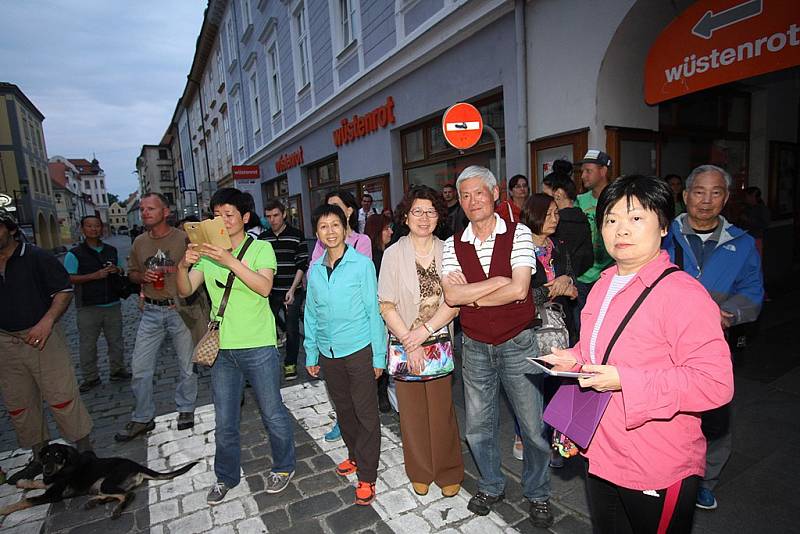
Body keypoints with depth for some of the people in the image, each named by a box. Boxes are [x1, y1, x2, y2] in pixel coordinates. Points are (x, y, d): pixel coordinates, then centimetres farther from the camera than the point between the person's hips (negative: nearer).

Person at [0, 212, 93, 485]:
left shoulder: (37, 258, -7)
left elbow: (64, 291, -10)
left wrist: (47, 321, -23)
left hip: (42, 338, -6)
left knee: (61, 398, -4)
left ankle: (85, 450, 10)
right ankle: (40, 457, 30)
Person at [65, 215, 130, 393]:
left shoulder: (112, 250, 11)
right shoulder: (74, 254, -3)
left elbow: (122, 270, 22)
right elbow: (69, 278, -10)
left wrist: (117, 270, -1)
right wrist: (95, 275, -20)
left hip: (113, 304, 4)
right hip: (88, 307, -4)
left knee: (116, 341, 11)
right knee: (88, 344, 3)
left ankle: (117, 371, 25)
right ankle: (90, 378, 16)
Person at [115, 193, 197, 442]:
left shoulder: (183, 239, -7)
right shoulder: (139, 242, 8)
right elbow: (131, 273, 16)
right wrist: (143, 276, -4)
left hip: (180, 309, -4)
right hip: (151, 311, 4)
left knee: (186, 365, 8)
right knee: (139, 367, 6)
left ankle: (185, 409, 29)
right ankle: (142, 418, 23)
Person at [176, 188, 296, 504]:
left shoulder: (261, 248, -5)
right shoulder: (207, 251, 8)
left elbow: (264, 287, -21)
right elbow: (185, 291, 2)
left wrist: (230, 260, -29)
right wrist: (183, 266, -17)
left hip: (258, 347, -4)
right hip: (222, 348, 4)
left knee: (273, 414, 10)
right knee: (224, 422, 16)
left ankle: (283, 467, 33)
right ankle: (226, 477, 37)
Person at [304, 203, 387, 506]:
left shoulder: (362, 264, -9)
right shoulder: (315, 270, 4)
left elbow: (374, 310, -8)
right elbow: (311, 314, 11)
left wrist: (379, 355, -8)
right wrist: (311, 354, 11)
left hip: (359, 350, -5)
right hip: (328, 353, 5)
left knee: (366, 414, 5)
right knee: (343, 410, 20)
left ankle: (367, 477, 18)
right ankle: (355, 456, 41)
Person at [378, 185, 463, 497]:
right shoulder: (394, 254, -4)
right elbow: (387, 306, -5)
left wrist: (425, 330, -14)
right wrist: (409, 342, -11)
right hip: (404, 344, 0)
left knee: (442, 408, 7)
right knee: (412, 410, 10)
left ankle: (448, 473, 29)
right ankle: (420, 472, 31)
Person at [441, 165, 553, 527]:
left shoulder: (518, 234, -7)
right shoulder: (452, 245, 0)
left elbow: (519, 289, -19)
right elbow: (451, 296, -14)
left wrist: (471, 296, -13)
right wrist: (499, 281, -18)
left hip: (518, 344, -2)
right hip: (475, 348, 3)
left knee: (533, 427, 10)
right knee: (478, 427, 17)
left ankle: (538, 494, 35)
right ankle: (491, 487, 41)